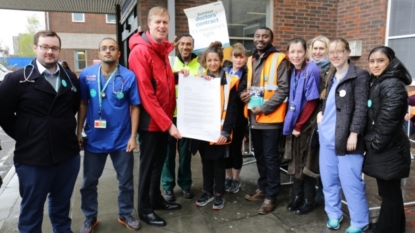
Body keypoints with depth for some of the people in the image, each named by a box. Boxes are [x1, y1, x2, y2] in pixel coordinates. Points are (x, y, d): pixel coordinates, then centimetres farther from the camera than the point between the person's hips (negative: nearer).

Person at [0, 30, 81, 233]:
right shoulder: (17, 79, -7)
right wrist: (24, 136, -2)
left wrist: (66, 130, 9)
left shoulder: (71, 79, 6)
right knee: (31, 210, 14)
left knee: (62, 206, 21)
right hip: (32, 158, -3)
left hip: (68, 155, 4)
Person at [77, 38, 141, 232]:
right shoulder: (86, 75, -4)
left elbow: (134, 107, -5)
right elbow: (83, 104, 4)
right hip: (94, 139, 1)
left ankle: (125, 214, 35)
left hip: (121, 139, -1)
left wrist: (133, 136, -8)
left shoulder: (129, 76, -9)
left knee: (126, 181, 14)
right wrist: (79, 133, 3)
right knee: (89, 182, 15)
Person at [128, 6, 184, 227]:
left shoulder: (163, 49, 11)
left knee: (159, 161, 18)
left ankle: (156, 199, 35)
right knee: (148, 165, 5)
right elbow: (146, 93, -22)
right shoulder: (140, 51, -16)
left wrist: (178, 75, -1)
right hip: (151, 120, -8)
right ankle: (144, 209, 21)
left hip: (165, 118, 8)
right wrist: (167, 123, -22)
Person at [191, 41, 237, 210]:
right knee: (206, 162, 14)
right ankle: (207, 192, 29)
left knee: (218, 162, 8)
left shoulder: (229, 81, -4)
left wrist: (226, 131, -14)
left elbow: (231, 109, -7)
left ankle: (219, 194, 23)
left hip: (219, 130, -3)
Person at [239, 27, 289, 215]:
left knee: (270, 157, 1)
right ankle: (262, 188, 33)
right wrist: (242, 93, -2)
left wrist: (265, 107, -18)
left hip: (270, 117, -6)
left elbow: (283, 89, -12)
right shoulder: (250, 61, 14)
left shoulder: (278, 59, -6)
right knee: (259, 155, 17)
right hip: (253, 116, 6)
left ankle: (271, 196, 13)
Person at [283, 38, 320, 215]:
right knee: (296, 163, 13)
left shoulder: (311, 70, -16)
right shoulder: (292, 71, 5)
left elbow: (312, 102, -17)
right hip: (295, 124, 6)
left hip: (307, 125, -6)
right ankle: (297, 197, 27)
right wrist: (292, 124, 3)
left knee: (306, 164, 4)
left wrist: (299, 126, -13)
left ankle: (308, 201, 20)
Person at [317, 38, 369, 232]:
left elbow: (361, 108, -12)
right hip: (327, 137, 7)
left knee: (350, 182, 0)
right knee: (329, 180, 14)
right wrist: (321, 112, 6)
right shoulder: (331, 76, 15)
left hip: (346, 138, -7)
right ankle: (334, 214, 30)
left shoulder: (359, 75, -6)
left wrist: (353, 134, -18)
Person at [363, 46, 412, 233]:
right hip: (382, 149, 10)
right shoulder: (377, 83, 14)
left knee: (389, 193, 3)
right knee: (390, 192, 18)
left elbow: (388, 120, -22)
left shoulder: (392, 85, -16)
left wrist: (376, 144, -13)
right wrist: (373, 144, 13)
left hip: (389, 150, -9)